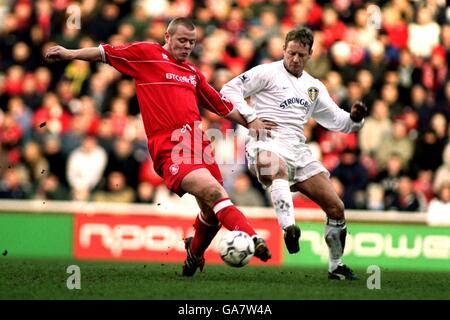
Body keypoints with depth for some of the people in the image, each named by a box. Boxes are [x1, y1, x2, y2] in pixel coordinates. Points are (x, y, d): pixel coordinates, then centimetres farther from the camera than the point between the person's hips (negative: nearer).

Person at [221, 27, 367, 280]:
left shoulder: (314, 86, 23)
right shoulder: (267, 73, 6)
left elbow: (337, 120, 26)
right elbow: (229, 90, 1)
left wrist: (354, 118, 4)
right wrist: (250, 118, -11)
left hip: (298, 148, 6)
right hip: (267, 143, -6)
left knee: (336, 208, -1)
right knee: (278, 168, -45)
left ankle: (336, 266, 17)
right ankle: (289, 228, -61)